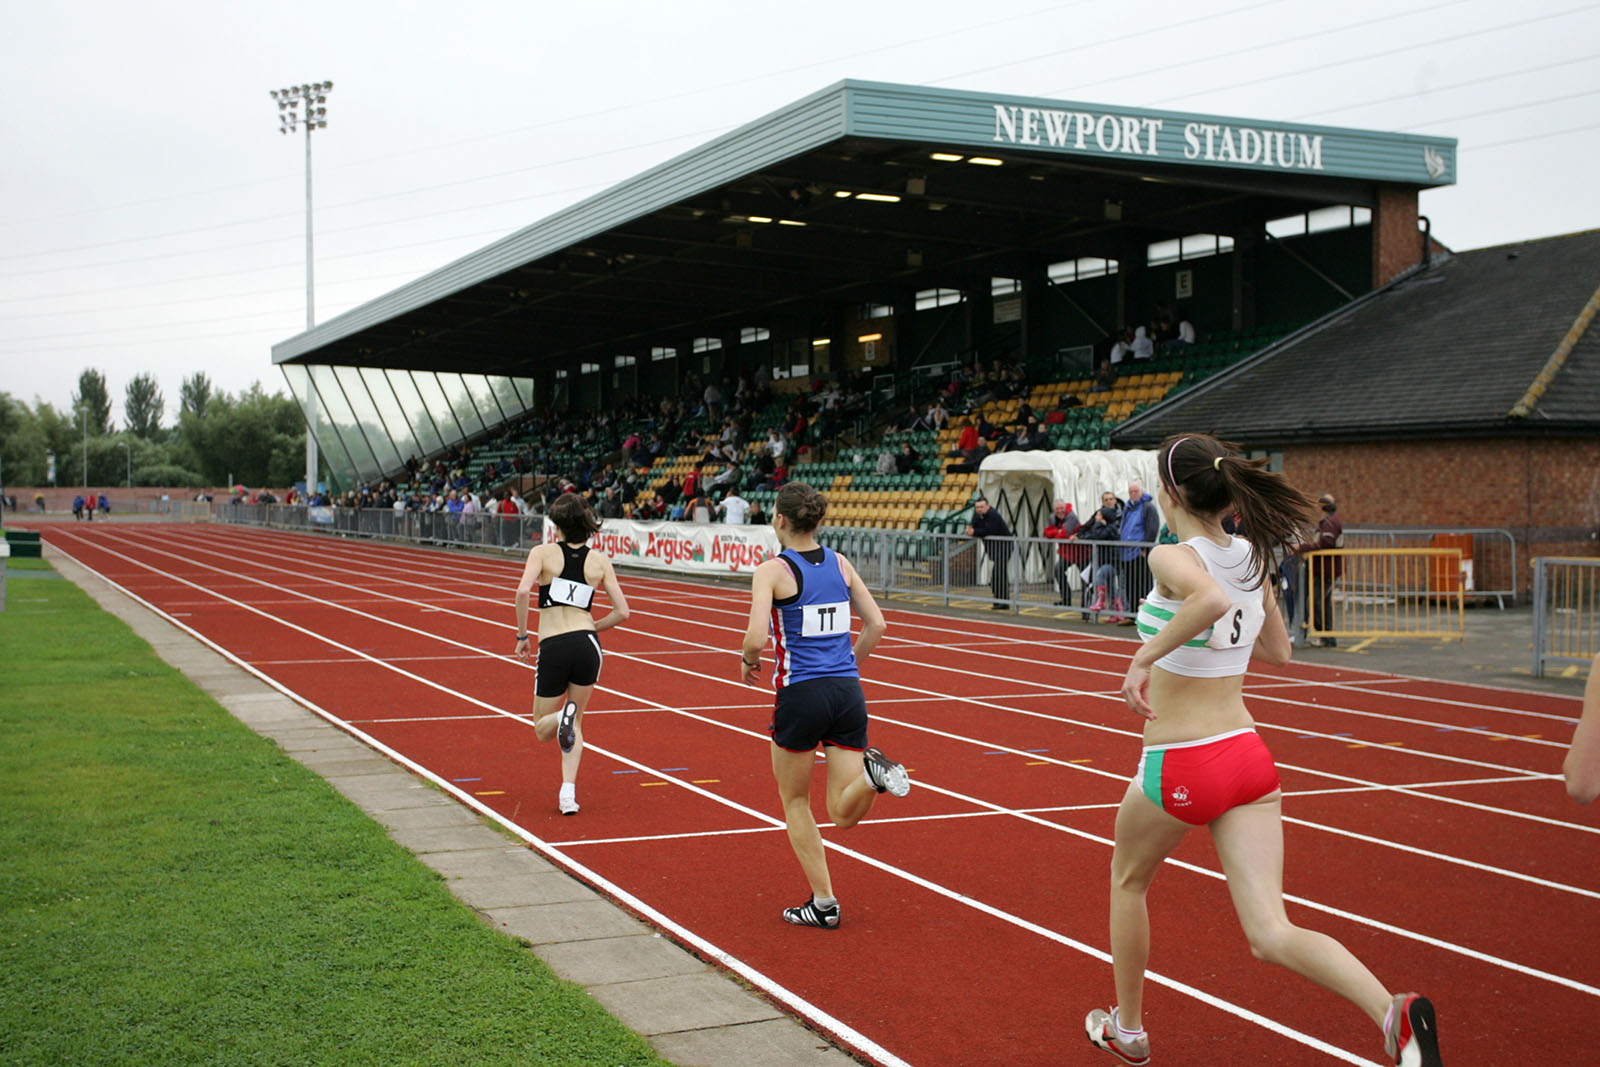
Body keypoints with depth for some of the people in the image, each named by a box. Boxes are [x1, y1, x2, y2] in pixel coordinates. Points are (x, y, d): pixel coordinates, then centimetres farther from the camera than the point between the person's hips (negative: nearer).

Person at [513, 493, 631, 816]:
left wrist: (521, 635, -3)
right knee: (574, 723, 19)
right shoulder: (600, 560, 8)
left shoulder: (543, 552, 2)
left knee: (542, 730, 16)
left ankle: (563, 716, -20)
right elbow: (622, 612, 6)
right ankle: (568, 790, -1)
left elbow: (523, 591, -15)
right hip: (587, 644, 2)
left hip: (552, 649, -2)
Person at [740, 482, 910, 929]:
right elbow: (876, 624, 10)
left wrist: (748, 661, 4)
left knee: (794, 802, 16)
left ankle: (823, 903, 14)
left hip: (801, 695, -4)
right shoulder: (840, 563, 9)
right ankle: (872, 772, -25)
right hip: (848, 693, 4)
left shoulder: (772, 570, -7)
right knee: (844, 814, 7)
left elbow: (756, 637, -18)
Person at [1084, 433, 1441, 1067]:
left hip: (1180, 767, -5)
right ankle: (1394, 1014, -25)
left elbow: (1213, 600, -38)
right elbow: (1278, 652, 21)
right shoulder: (1252, 558, 8)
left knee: (1128, 879, 25)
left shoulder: (1172, 558, -14)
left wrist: (1147, 655, -27)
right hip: (1249, 755, 6)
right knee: (1271, 935, -1)